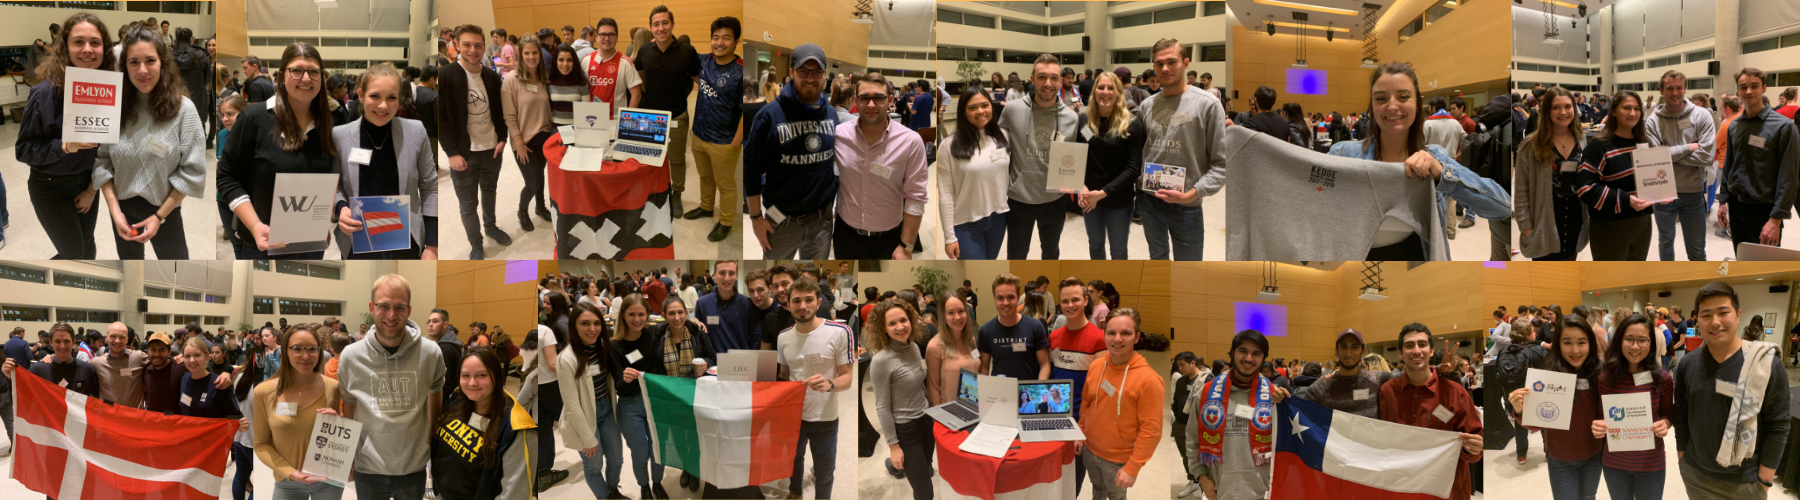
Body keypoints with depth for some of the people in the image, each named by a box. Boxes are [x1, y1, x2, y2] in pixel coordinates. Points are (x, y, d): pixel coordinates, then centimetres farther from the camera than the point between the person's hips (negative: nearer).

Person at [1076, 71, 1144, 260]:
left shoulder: (1131, 123, -11)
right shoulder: (1084, 120, 0)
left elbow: (1134, 167, -13)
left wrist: (1104, 192, -20)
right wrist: (1081, 186, -14)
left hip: (1119, 198, -3)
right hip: (1089, 197, 3)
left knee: (1118, 250, 7)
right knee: (1095, 243, 18)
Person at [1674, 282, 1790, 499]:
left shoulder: (1767, 365, -11)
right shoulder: (1687, 365, -2)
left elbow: (1777, 427, -8)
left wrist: (1764, 481, -8)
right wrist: (1682, 461, 8)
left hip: (1745, 482, -3)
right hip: (1695, 476, 3)